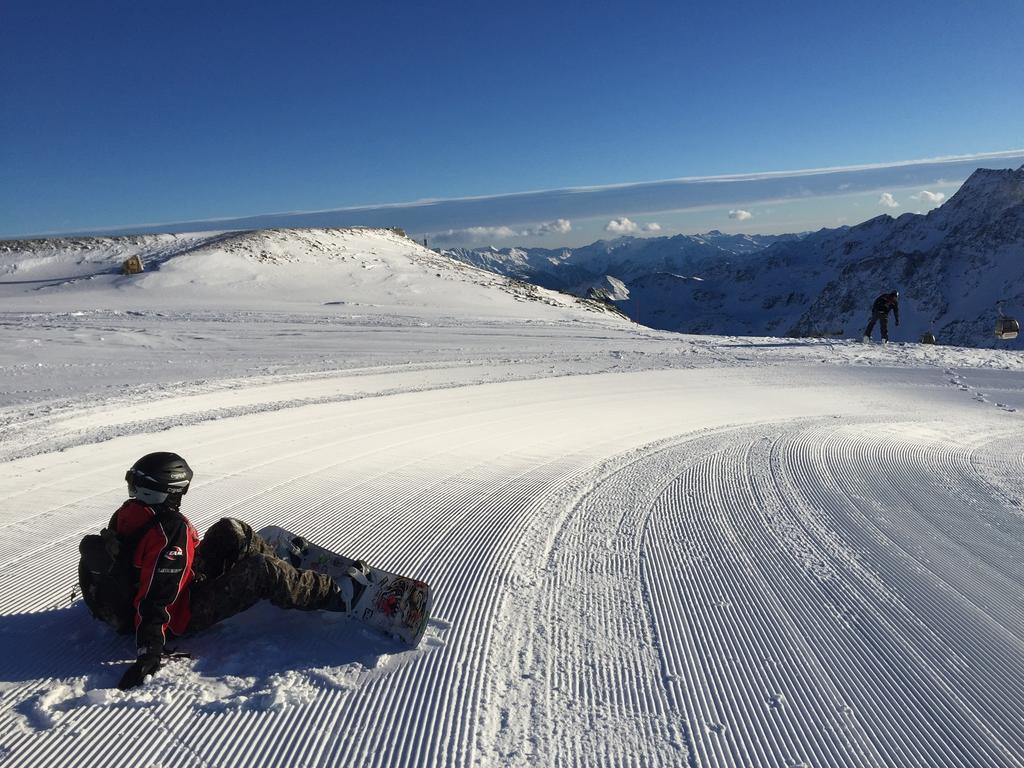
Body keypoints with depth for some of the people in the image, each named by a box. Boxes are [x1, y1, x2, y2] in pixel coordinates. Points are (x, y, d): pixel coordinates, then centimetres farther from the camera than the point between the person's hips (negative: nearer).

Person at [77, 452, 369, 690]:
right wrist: (149, 651, -36)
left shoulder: (125, 514, -6)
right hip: (182, 616, -10)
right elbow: (156, 597, -36)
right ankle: (336, 594, -7)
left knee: (231, 532, 6)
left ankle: (285, 565, 23)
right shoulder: (170, 532, -33)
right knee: (262, 572, -19)